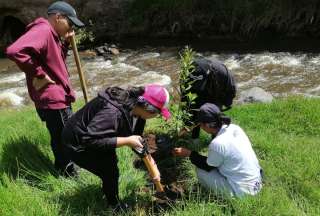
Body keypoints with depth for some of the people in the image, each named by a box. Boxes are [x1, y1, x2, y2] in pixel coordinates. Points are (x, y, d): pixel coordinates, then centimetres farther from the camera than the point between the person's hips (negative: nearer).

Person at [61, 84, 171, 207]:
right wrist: (126, 141, -37)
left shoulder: (134, 109, -9)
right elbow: (89, 139, -42)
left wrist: (152, 165, -2)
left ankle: (107, 191, 48)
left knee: (111, 165, 21)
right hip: (77, 144, -8)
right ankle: (115, 206, 22)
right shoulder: (112, 113, -39)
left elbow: (137, 139, 3)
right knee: (110, 173, -3)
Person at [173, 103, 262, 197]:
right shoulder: (234, 128, -2)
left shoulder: (217, 144, -25)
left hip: (243, 191, -8)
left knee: (201, 172, 0)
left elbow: (208, 166, -6)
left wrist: (189, 153, 0)